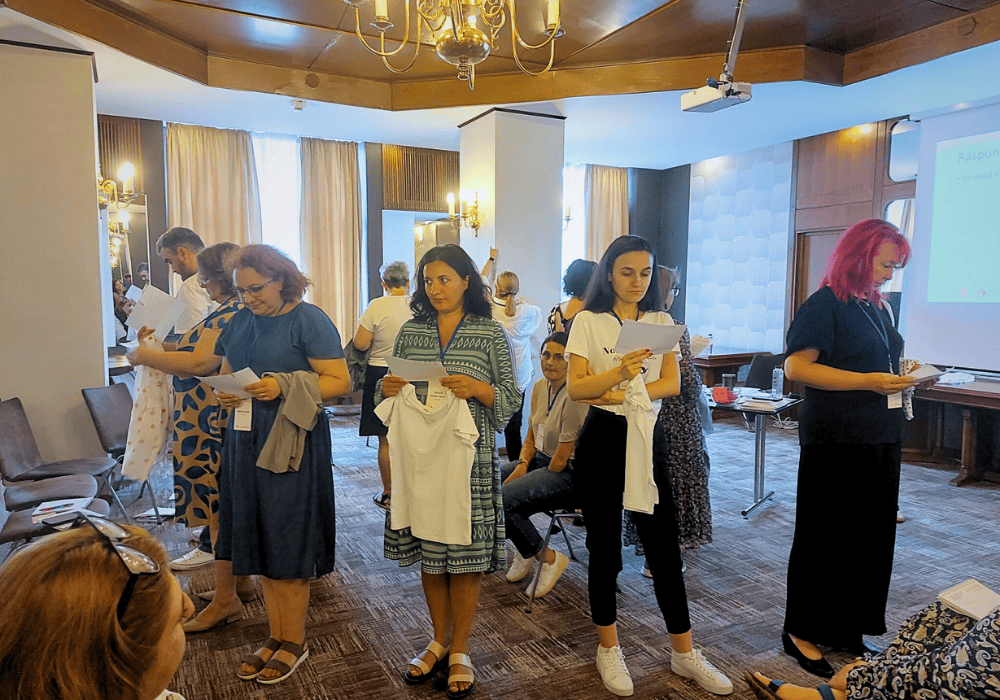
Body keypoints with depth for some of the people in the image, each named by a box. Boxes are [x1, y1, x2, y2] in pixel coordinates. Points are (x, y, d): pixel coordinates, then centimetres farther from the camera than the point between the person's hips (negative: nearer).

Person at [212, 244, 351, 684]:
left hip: (291, 446, -6)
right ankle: (275, 635, 27)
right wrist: (224, 393, -4)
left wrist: (284, 386, -24)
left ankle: (294, 642, 20)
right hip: (246, 442, 7)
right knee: (257, 541, 11)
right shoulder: (240, 321, 11)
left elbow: (340, 381, -13)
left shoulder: (309, 320, -9)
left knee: (288, 547, 2)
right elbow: (225, 373, 19)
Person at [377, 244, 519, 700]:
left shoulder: (491, 334, 0)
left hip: (469, 456, -3)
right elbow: (392, 392, 15)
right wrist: (387, 389, -8)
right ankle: (439, 641, 32)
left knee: (466, 552, 4)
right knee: (428, 552, 12)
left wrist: (477, 388, -18)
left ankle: (460, 651, 22)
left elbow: (511, 399, 0)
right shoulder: (410, 332, 9)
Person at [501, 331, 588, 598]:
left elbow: (561, 459, -18)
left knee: (502, 500, -26)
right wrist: (522, 464, -3)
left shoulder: (575, 396, -20)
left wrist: (529, 477, -7)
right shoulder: (540, 387, 7)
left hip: (569, 474, -9)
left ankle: (548, 557, -3)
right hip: (539, 460, 9)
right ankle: (525, 550, 11)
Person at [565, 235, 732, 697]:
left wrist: (620, 394, -16)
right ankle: (608, 649, 25)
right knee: (605, 549, 7)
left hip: (648, 438, 3)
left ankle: (684, 654, 22)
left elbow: (672, 384, -2)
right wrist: (620, 371, -28)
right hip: (602, 440, -3)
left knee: (665, 548, 6)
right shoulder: (589, 321, -2)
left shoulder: (661, 322, 8)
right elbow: (576, 388, -10)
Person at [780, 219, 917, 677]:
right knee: (825, 538, 1)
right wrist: (868, 382, -22)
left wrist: (901, 375, 8)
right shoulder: (825, 304, -10)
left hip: (881, 438, 8)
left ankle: (847, 629, 28)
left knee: (871, 535, 13)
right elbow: (796, 367, -19)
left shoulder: (876, 308, 15)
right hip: (836, 442, -8)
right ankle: (801, 632, 16)